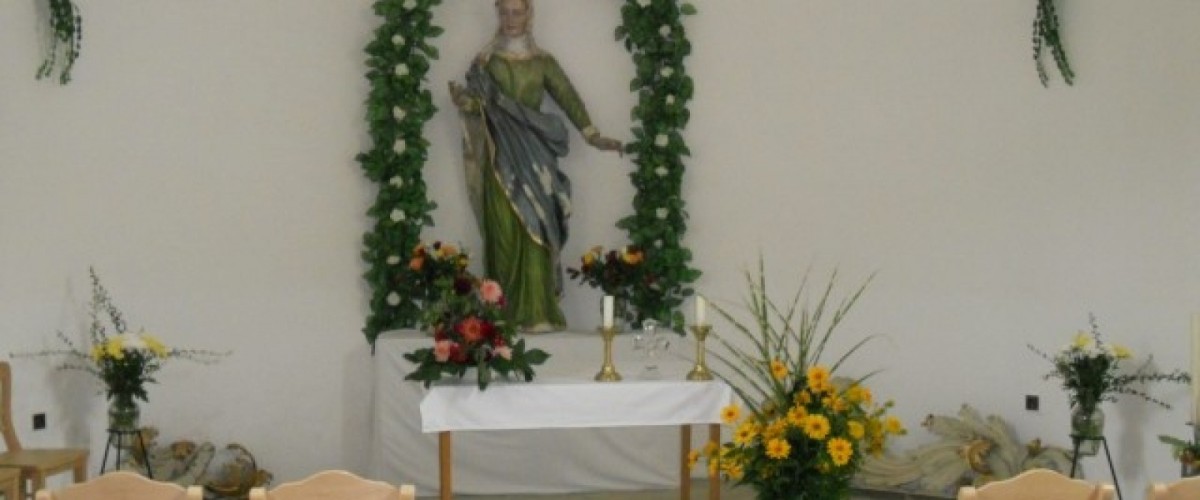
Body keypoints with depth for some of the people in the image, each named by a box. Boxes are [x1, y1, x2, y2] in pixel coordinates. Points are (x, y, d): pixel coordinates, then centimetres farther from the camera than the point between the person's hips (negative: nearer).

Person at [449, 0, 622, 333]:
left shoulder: (543, 62, 12)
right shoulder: (485, 61, 10)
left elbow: (568, 97, 3)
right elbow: (477, 102, -1)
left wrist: (591, 134, -9)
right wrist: (463, 101, -25)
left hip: (534, 157, 1)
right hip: (500, 157, -1)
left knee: (535, 232, -7)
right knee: (504, 234, -6)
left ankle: (535, 313, -9)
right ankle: (503, 314, -5)